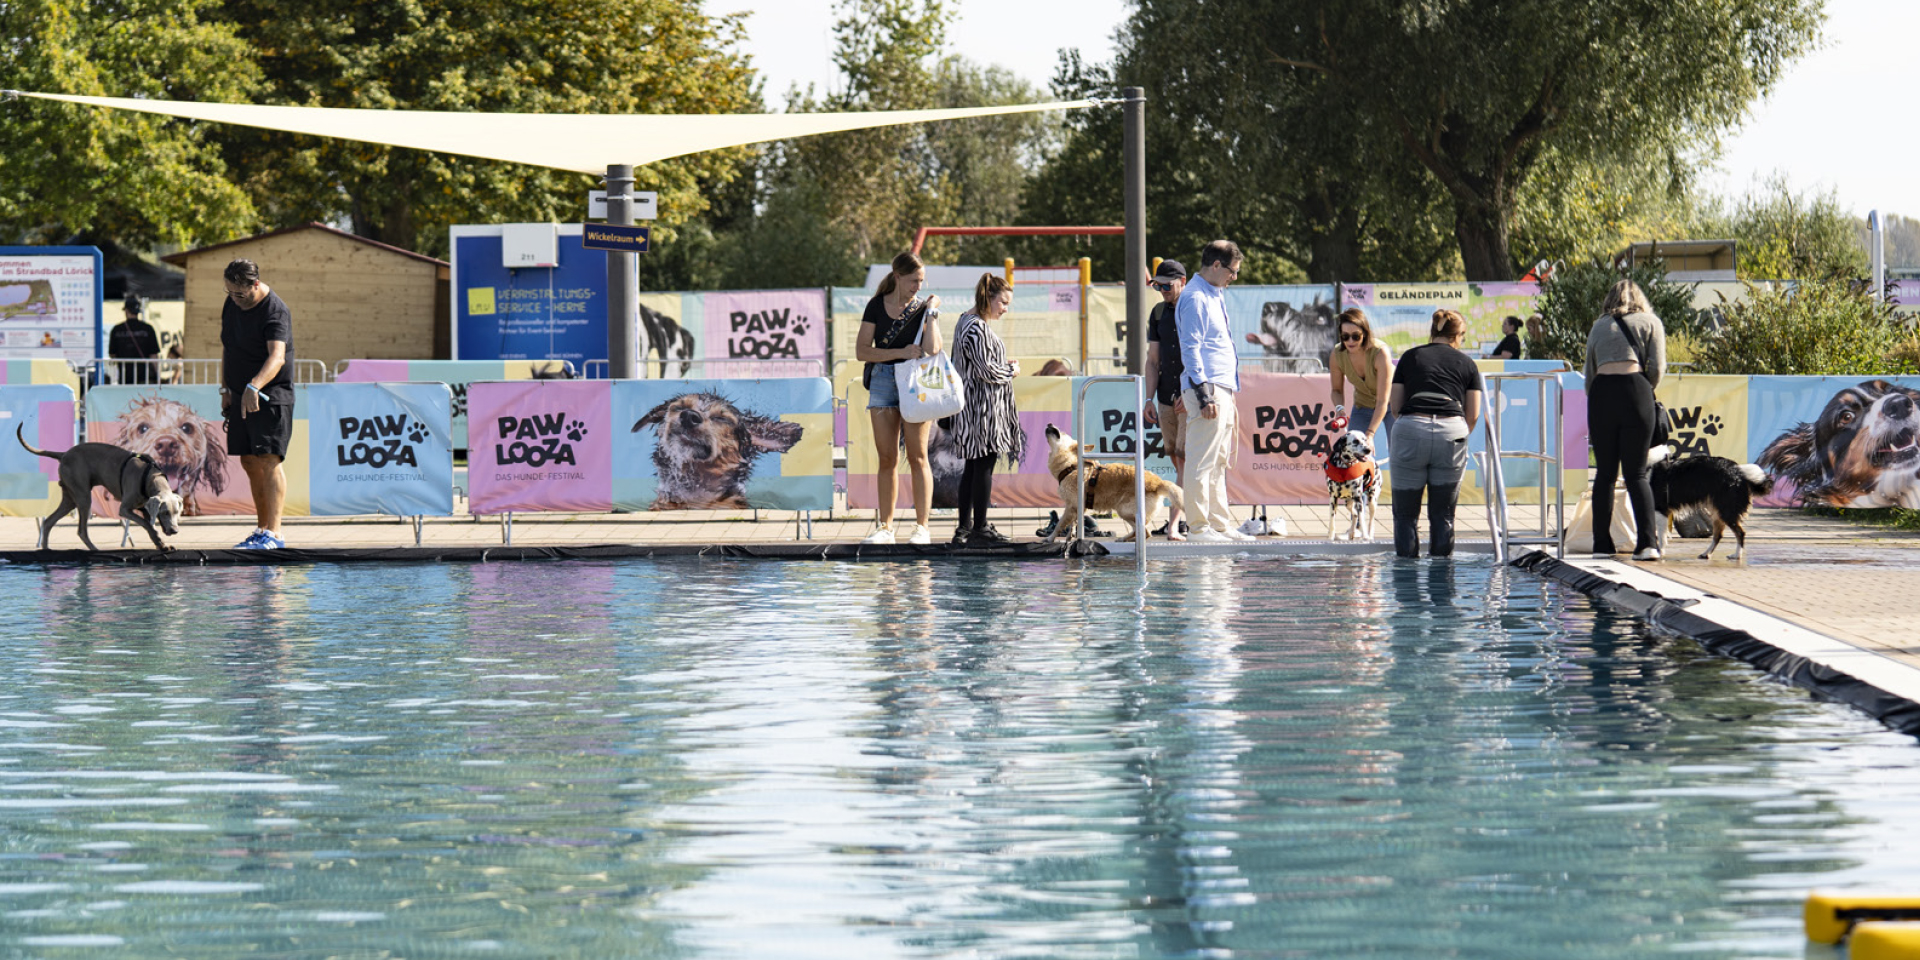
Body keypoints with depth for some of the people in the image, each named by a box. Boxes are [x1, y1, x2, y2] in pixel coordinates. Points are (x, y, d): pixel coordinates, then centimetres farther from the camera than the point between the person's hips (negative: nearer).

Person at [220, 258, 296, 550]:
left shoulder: (276, 311, -18)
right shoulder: (231, 304, 8)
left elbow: (277, 357, -31)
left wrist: (254, 387, -46)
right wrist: (226, 389, 13)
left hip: (271, 397, -8)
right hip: (241, 397, 8)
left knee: (269, 460, -15)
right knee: (249, 462, 9)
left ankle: (273, 533, -18)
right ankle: (262, 529, 17)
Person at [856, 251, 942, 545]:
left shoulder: (923, 308, 3)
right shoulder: (877, 306, 5)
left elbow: (931, 350, -11)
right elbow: (862, 351, -3)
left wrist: (931, 313, -11)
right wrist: (900, 353, -12)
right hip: (883, 380, 1)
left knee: (917, 456, -4)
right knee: (887, 458, 3)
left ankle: (922, 527, -2)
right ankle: (885, 526, 8)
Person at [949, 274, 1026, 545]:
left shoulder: (966, 322, 15)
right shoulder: (977, 328, -18)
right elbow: (986, 370, -20)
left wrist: (1005, 366, 14)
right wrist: (1011, 371, -4)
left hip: (973, 407, 11)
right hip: (983, 407, -11)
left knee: (972, 467, 13)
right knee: (984, 465, -6)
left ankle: (965, 526, 16)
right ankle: (979, 529, -4)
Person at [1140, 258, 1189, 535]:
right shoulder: (1159, 312, 13)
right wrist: (1149, 399, 8)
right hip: (1166, 398, 6)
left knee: (1185, 457, -11)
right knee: (1177, 460, 9)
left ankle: (1175, 521, -15)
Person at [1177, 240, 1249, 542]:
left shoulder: (1214, 295, 20)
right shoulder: (1195, 298, -11)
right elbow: (1190, 349, -16)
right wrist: (1203, 395, -21)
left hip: (1223, 390, 10)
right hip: (1208, 389, -10)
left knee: (1218, 463, 12)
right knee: (1202, 462, -8)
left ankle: (1221, 524, 16)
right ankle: (1200, 527, -8)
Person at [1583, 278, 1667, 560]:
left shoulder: (1599, 326, 20)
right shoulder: (1650, 322, 14)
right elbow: (1657, 367, 3)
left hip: (1601, 392, 1)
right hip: (1635, 390, -1)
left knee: (1604, 473, 8)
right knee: (1637, 473, 1)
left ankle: (1602, 544, 6)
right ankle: (1647, 542, -11)